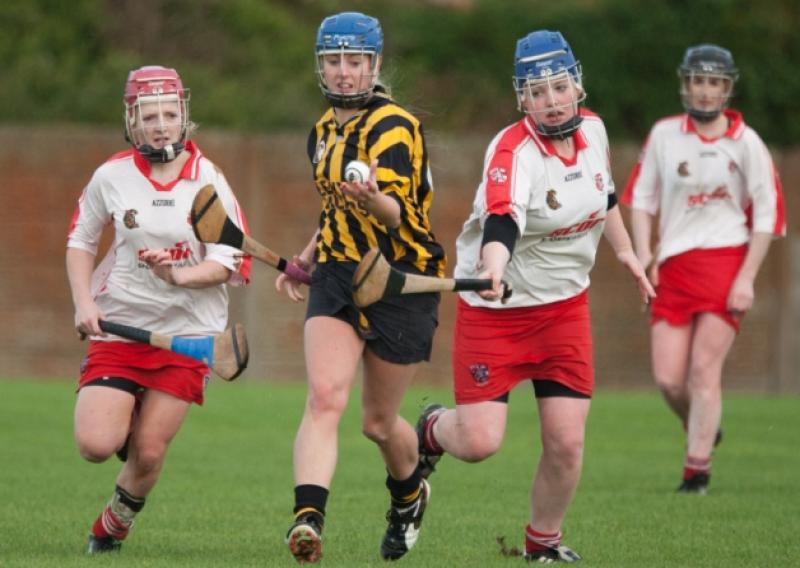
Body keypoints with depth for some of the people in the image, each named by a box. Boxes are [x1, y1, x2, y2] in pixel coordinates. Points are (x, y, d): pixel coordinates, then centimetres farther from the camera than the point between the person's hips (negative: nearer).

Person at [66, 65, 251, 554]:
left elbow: (232, 264, -8)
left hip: (187, 330, -1)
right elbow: (80, 241, 13)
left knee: (149, 454, -3)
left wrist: (179, 277, -26)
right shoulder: (112, 176, -2)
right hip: (118, 325, 1)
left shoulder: (208, 180, -6)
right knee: (95, 445, -14)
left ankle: (113, 528, 26)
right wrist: (84, 302, -1)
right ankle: (125, 420, 23)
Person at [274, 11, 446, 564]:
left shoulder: (394, 127, -15)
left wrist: (374, 200, -53)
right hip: (338, 275, 5)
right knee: (325, 396, -19)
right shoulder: (325, 130, 9)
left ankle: (410, 492, 41)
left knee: (378, 423, 8)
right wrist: (307, 258, 15)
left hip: (403, 285, -5)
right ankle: (308, 519, -31)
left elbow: (396, 213, -31)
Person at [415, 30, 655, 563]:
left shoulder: (592, 129, -2)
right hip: (494, 308, -5)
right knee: (479, 442, -11)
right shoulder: (514, 153, -24)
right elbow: (501, 223, -43)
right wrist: (493, 269, -62)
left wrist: (625, 251, 22)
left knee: (567, 444, -5)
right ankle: (433, 429, 26)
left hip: (565, 307, 5)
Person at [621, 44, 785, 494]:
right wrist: (643, 254, 1)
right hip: (672, 266, 3)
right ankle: (704, 432, 26)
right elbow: (642, 197, 14)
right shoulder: (664, 134, 7)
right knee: (668, 379, -3)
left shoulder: (746, 142, -2)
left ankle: (698, 468, -4)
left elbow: (767, 214, -1)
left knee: (704, 369, -10)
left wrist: (747, 278, -8)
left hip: (725, 260, -3)